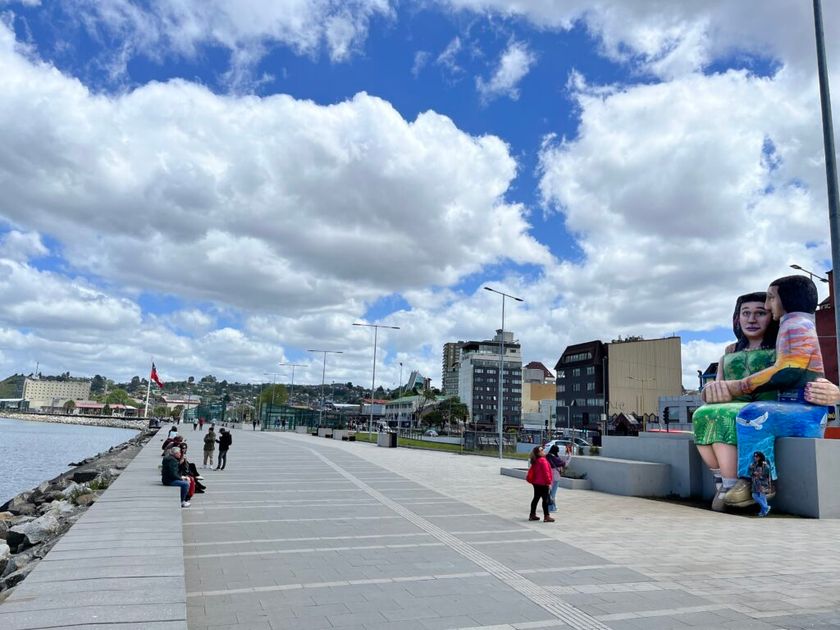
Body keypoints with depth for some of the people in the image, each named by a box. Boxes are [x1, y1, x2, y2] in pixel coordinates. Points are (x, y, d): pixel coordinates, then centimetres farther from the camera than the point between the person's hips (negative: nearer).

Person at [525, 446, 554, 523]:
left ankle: (532, 515, 19)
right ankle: (546, 517, -1)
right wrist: (548, 482, -12)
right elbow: (546, 472, -19)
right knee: (545, 499, -3)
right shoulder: (542, 460, -19)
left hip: (536, 483, 9)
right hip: (542, 483, -9)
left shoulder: (535, 461, 9)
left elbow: (531, 471, 16)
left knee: (536, 498, 14)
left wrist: (531, 480, 24)